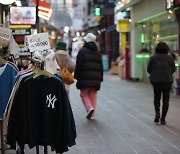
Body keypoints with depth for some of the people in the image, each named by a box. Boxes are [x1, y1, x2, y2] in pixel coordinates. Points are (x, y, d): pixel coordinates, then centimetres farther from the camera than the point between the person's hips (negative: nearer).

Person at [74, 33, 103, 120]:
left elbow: (78, 65, -8)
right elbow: (101, 66, 15)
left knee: (84, 94, 6)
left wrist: (77, 77, -3)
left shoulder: (82, 51, -4)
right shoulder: (98, 52, 14)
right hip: (95, 79, 5)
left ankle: (89, 108, -16)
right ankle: (92, 115, 9)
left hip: (85, 78, -5)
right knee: (93, 96, 9)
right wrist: (100, 79, 17)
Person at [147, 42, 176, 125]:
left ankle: (157, 112, -3)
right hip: (167, 81, -1)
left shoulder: (153, 57, -5)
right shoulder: (170, 58, -4)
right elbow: (173, 69, 3)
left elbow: (148, 69, -2)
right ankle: (163, 118, 5)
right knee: (165, 100, 8)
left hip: (156, 81, 1)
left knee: (156, 98, 19)